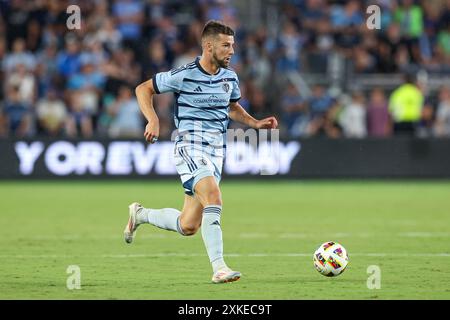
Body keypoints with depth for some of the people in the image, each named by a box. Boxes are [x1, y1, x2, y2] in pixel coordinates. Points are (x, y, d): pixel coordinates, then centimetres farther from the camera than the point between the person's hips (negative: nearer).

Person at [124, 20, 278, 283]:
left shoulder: (230, 78, 7)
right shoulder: (184, 75, -10)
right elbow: (143, 89, -1)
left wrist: (256, 123, 11)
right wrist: (153, 120, -15)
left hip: (217, 151, 6)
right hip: (190, 146, -6)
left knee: (188, 227, 7)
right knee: (214, 198, -29)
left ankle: (140, 215, 34)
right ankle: (219, 268, -29)